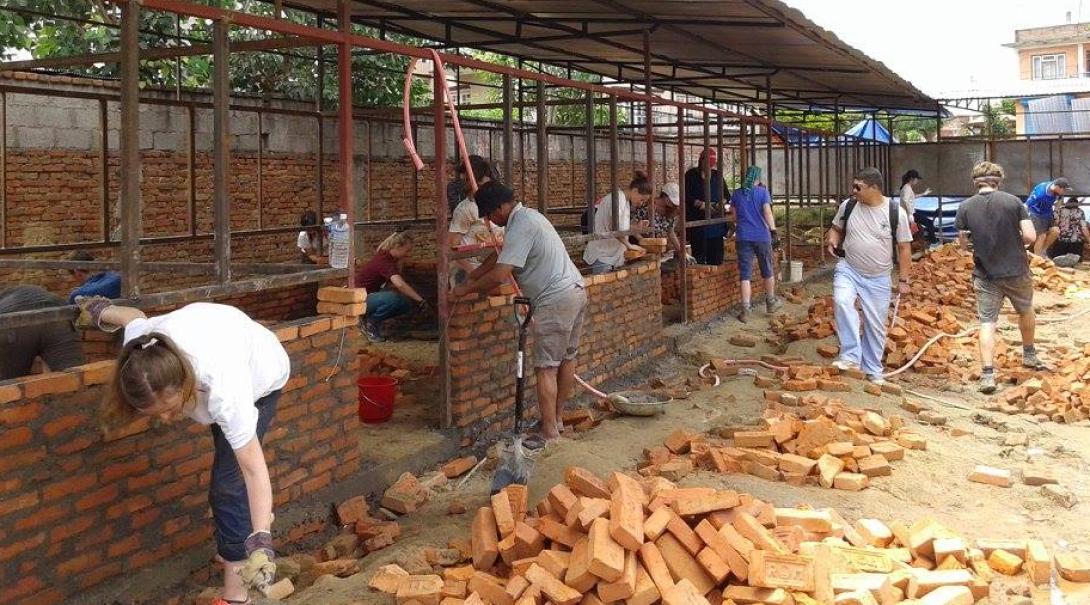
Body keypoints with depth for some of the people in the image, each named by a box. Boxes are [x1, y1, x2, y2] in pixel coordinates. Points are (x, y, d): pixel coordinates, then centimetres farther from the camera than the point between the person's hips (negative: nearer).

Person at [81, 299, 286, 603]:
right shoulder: (140, 347, -36)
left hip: (262, 374, -5)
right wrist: (101, 311, 11)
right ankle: (255, 514, 47)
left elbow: (254, 469, -45)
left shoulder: (224, 392, -50)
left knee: (228, 482, -13)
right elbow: (135, 316, -11)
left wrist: (260, 541, -53)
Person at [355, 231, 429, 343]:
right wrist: (420, 300, -37)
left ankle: (371, 317, 9)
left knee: (406, 304, -3)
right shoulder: (383, 261, -26)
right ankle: (369, 324, -10)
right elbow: (400, 285, -39)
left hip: (373, 295, 10)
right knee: (393, 299, -34)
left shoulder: (391, 259, 3)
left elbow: (392, 285, 8)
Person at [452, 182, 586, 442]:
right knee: (567, 358, 17)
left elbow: (499, 275, -22)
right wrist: (471, 275, 21)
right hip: (576, 291, 11)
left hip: (555, 300, -11)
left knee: (546, 367, -6)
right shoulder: (527, 216, 14)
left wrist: (467, 289, -9)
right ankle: (557, 418, 30)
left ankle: (550, 433, -5)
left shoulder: (521, 227, -18)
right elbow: (500, 256, 23)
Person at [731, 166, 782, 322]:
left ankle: (745, 310, -10)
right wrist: (774, 232, -11)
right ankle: (771, 302, 33)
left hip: (743, 237, 1)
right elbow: (767, 213, -12)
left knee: (745, 274, -1)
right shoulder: (762, 192, -3)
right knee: (767, 271, 17)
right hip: (762, 236, -1)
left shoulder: (736, 194, 6)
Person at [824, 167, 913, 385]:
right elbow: (836, 228, 15)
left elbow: (904, 248, -2)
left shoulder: (896, 212, -9)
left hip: (878, 279, -1)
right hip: (848, 270, 1)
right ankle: (851, 356, -24)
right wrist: (832, 239, -9)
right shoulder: (848, 206, -3)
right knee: (841, 302, -29)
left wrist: (903, 280, -2)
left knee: (875, 325, 7)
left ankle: (873, 370, 24)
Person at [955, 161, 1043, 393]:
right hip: (1017, 271, 0)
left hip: (986, 275, 0)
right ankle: (1029, 355, 44)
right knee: (1026, 311, 25)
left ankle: (988, 374, -6)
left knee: (987, 322, 4)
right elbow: (1030, 236, -12)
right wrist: (1013, 239, 8)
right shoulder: (1013, 201, -9)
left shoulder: (965, 207, -5)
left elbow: (963, 244, 1)